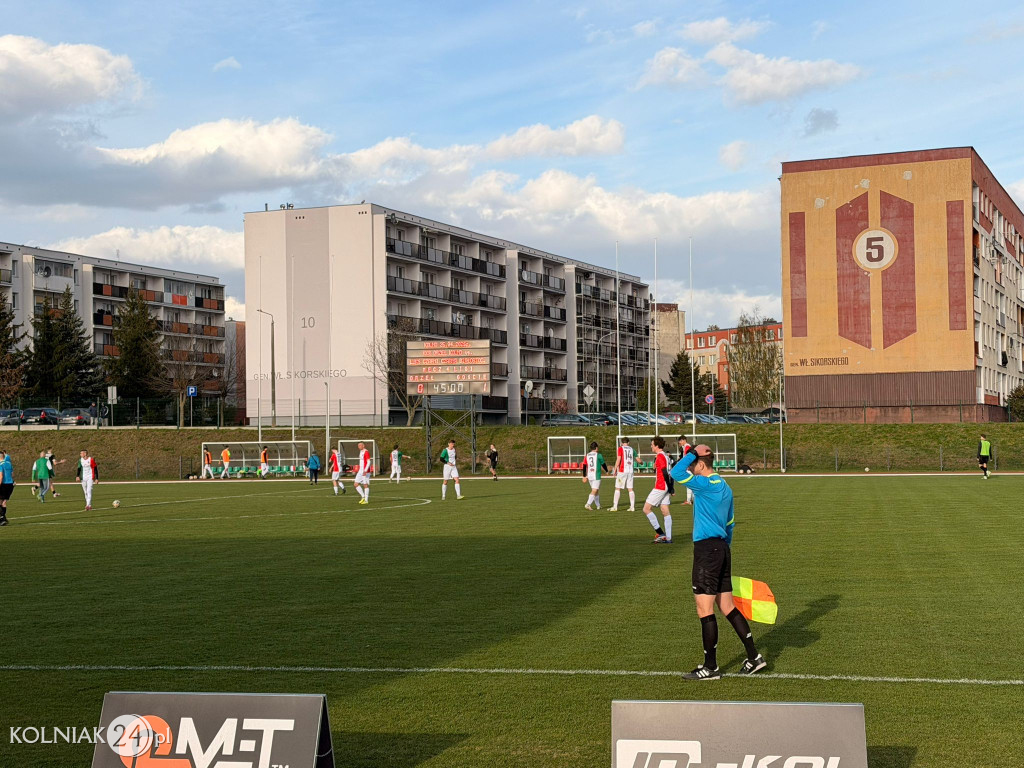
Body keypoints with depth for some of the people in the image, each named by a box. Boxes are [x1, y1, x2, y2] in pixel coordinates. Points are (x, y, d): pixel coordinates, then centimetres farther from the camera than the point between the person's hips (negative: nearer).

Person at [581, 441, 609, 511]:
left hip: (589, 475, 6)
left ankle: (598, 505, 20)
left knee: (596, 491, 17)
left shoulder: (587, 456, 8)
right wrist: (607, 471, 23)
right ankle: (588, 504, -22)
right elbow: (603, 464, 4)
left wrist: (584, 476, 12)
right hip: (596, 476, -6)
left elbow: (584, 466, 7)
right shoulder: (598, 455, -6)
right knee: (594, 491, -8)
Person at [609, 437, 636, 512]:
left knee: (617, 489, 0)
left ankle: (615, 506, -3)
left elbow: (618, 460, -9)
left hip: (622, 471, -4)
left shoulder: (620, 448, -3)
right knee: (630, 489, 7)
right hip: (630, 471, 4)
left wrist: (615, 470, -3)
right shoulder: (631, 449, 11)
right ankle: (632, 507, 2)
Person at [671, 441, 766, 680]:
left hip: (707, 550, -10)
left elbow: (676, 473, -24)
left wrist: (692, 452, -11)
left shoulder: (707, 484, -14)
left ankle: (710, 667, 3)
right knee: (727, 607, 14)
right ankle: (754, 657, 17)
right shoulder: (724, 487, 16)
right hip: (722, 548, 10)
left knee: (705, 609, -3)